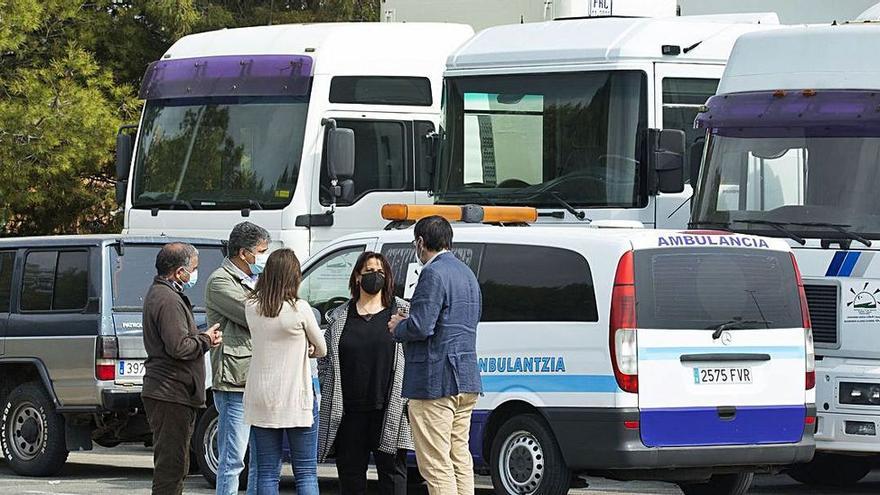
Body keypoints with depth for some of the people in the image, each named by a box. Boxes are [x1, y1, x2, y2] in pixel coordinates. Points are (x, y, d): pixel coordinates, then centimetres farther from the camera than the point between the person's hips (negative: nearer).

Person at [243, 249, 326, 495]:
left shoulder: (251, 307, -1)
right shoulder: (299, 309, -12)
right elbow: (321, 349, 3)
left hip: (261, 400, 4)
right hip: (296, 399, -4)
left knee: (267, 472, 7)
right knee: (306, 473, 2)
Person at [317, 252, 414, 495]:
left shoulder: (402, 312, 5)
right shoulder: (340, 317, 12)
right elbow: (324, 359, 17)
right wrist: (329, 390, 6)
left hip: (389, 410, -2)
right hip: (349, 410, 2)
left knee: (391, 467, -1)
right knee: (350, 470, 6)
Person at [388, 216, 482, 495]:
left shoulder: (434, 274, -14)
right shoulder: (466, 273, 18)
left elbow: (420, 327, -22)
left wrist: (397, 328, 0)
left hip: (434, 382, -10)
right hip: (466, 380, 10)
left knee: (436, 464, -8)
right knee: (459, 457, 15)